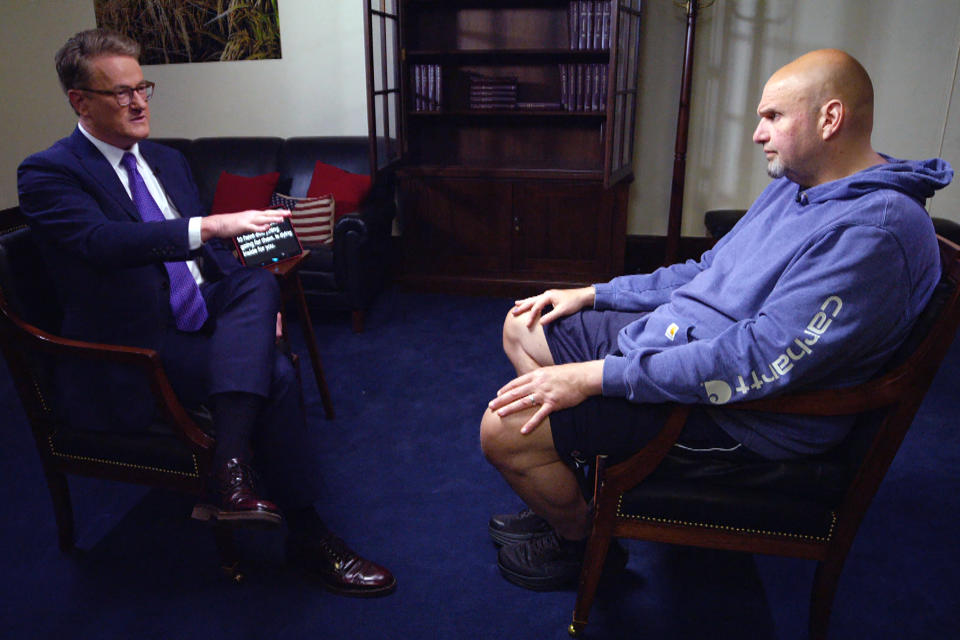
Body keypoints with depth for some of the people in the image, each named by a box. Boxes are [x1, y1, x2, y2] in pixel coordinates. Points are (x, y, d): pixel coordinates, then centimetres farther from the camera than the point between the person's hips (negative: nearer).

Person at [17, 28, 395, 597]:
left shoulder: (168, 161, 17)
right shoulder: (48, 174, -6)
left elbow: (207, 249, 19)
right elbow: (103, 240, -26)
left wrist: (255, 303, 1)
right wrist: (210, 225, -38)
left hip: (200, 319, 7)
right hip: (129, 355, -6)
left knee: (261, 280, -25)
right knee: (274, 372, -25)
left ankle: (229, 466, -34)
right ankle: (306, 535, -11)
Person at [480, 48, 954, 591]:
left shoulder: (873, 233, -24)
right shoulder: (795, 185, 11)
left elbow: (759, 360, -31)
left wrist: (597, 375, -30)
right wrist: (591, 295, 12)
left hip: (738, 418, -11)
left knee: (506, 430, -20)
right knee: (522, 326, 15)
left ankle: (580, 540, 12)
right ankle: (572, 498, 20)